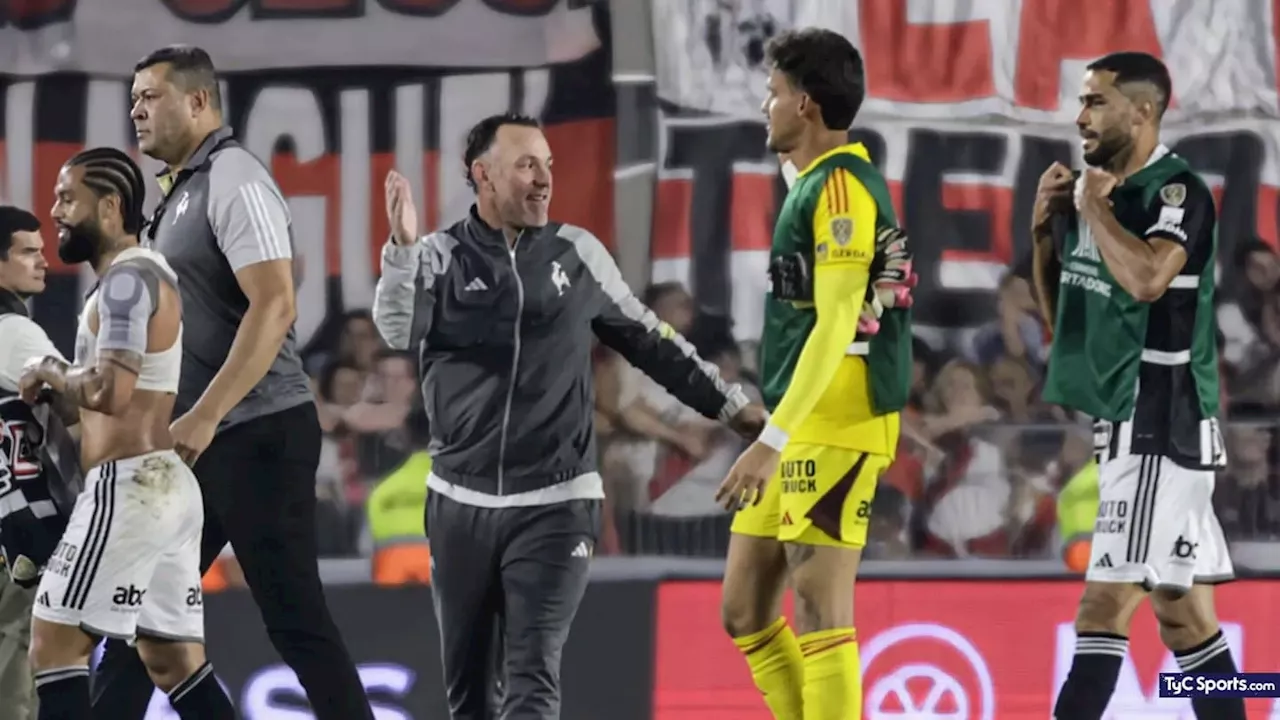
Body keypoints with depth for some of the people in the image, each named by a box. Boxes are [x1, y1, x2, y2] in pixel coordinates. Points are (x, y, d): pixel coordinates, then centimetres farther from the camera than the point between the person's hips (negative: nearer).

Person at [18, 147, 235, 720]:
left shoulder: (127, 277, -12)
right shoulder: (139, 275, 20)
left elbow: (109, 392, -24)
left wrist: (51, 374, -7)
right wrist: (59, 388, 13)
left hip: (128, 487, -10)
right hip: (163, 485, 10)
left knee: (54, 646, -7)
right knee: (174, 663, 9)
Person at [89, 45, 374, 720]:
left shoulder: (233, 181, -12)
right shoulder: (179, 193, 17)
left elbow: (273, 307, -23)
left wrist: (204, 417, -26)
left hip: (257, 434, -10)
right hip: (201, 440, 10)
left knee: (293, 616, -7)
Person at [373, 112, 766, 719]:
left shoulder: (578, 254, 5)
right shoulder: (439, 257, -1)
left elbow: (649, 342, 16)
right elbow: (397, 329, -20)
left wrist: (729, 404, 17)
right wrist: (401, 247, -37)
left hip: (554, 506, -1)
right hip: (460, 503, 1)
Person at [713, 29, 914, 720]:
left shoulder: (840, 186, -13)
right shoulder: (814, 184, 17)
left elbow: (838, 325, -20)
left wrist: (773, 439, -24)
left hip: (835, 429, -10)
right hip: (801, 428, 10)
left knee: (819, 612, -10)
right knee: (744, 610, 10)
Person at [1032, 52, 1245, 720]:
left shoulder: (1178, 192, -12)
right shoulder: (1098, 190, 14)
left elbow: (1148, 279, -31)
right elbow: (1059, 312, 21)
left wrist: (1092, 205, -16)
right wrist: (1045, 226, 6)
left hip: (1159, 424, -9)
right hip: (1130, 423, 9)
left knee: (1105, 605, -12)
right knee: (1181, 608, 9)